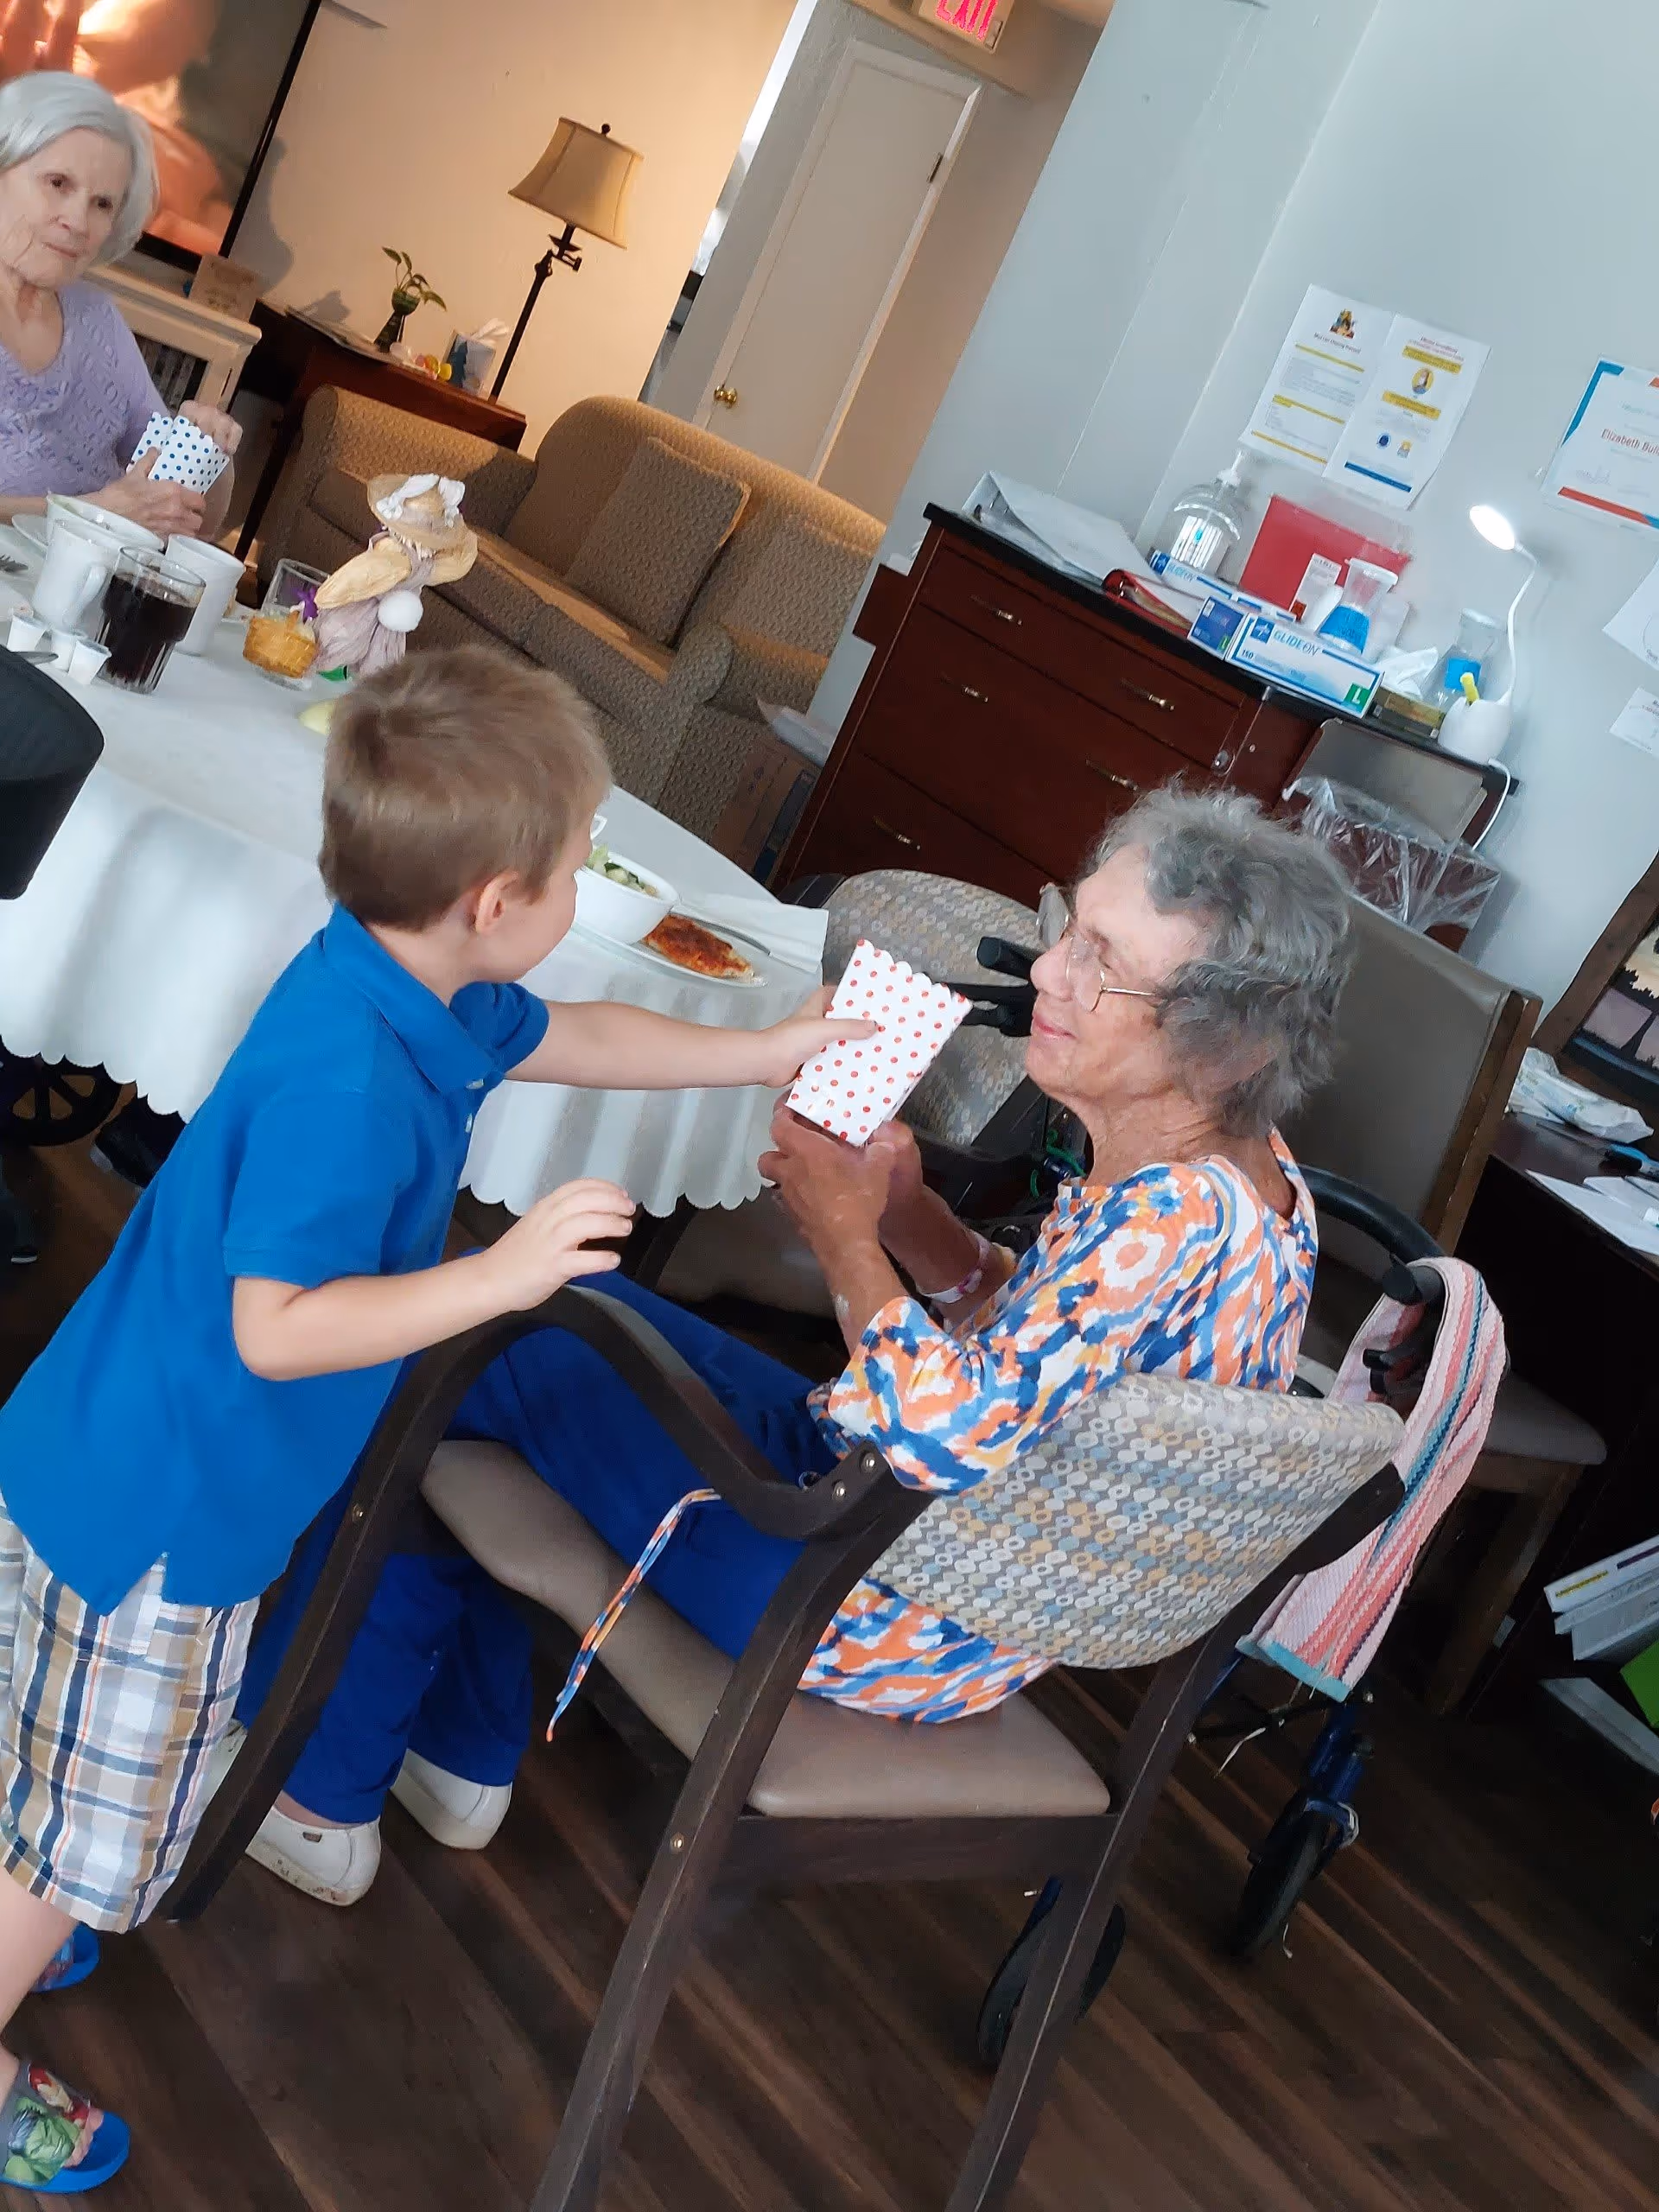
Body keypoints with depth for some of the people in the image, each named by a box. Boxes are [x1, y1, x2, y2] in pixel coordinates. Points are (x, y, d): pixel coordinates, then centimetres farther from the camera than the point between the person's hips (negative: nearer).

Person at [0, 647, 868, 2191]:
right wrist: (506, 1271, -32)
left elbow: (571, 1040, 13)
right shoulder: (349, 1082, -34)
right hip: (155, 1508, -9)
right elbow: (275, 1328, -31)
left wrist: (779, 1050, 16)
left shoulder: (402, 984, -5)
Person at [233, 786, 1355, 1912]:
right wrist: (907, 1210, -6)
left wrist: (846, 1235, -20)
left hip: (877, 1619, -10)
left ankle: (318, 1794, 18)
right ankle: (459, 1755, 30)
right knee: (563, 1297, 19)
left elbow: (956, 1433, -35)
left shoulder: (1177, 1217, -30)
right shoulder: (1240, 1173, -1)